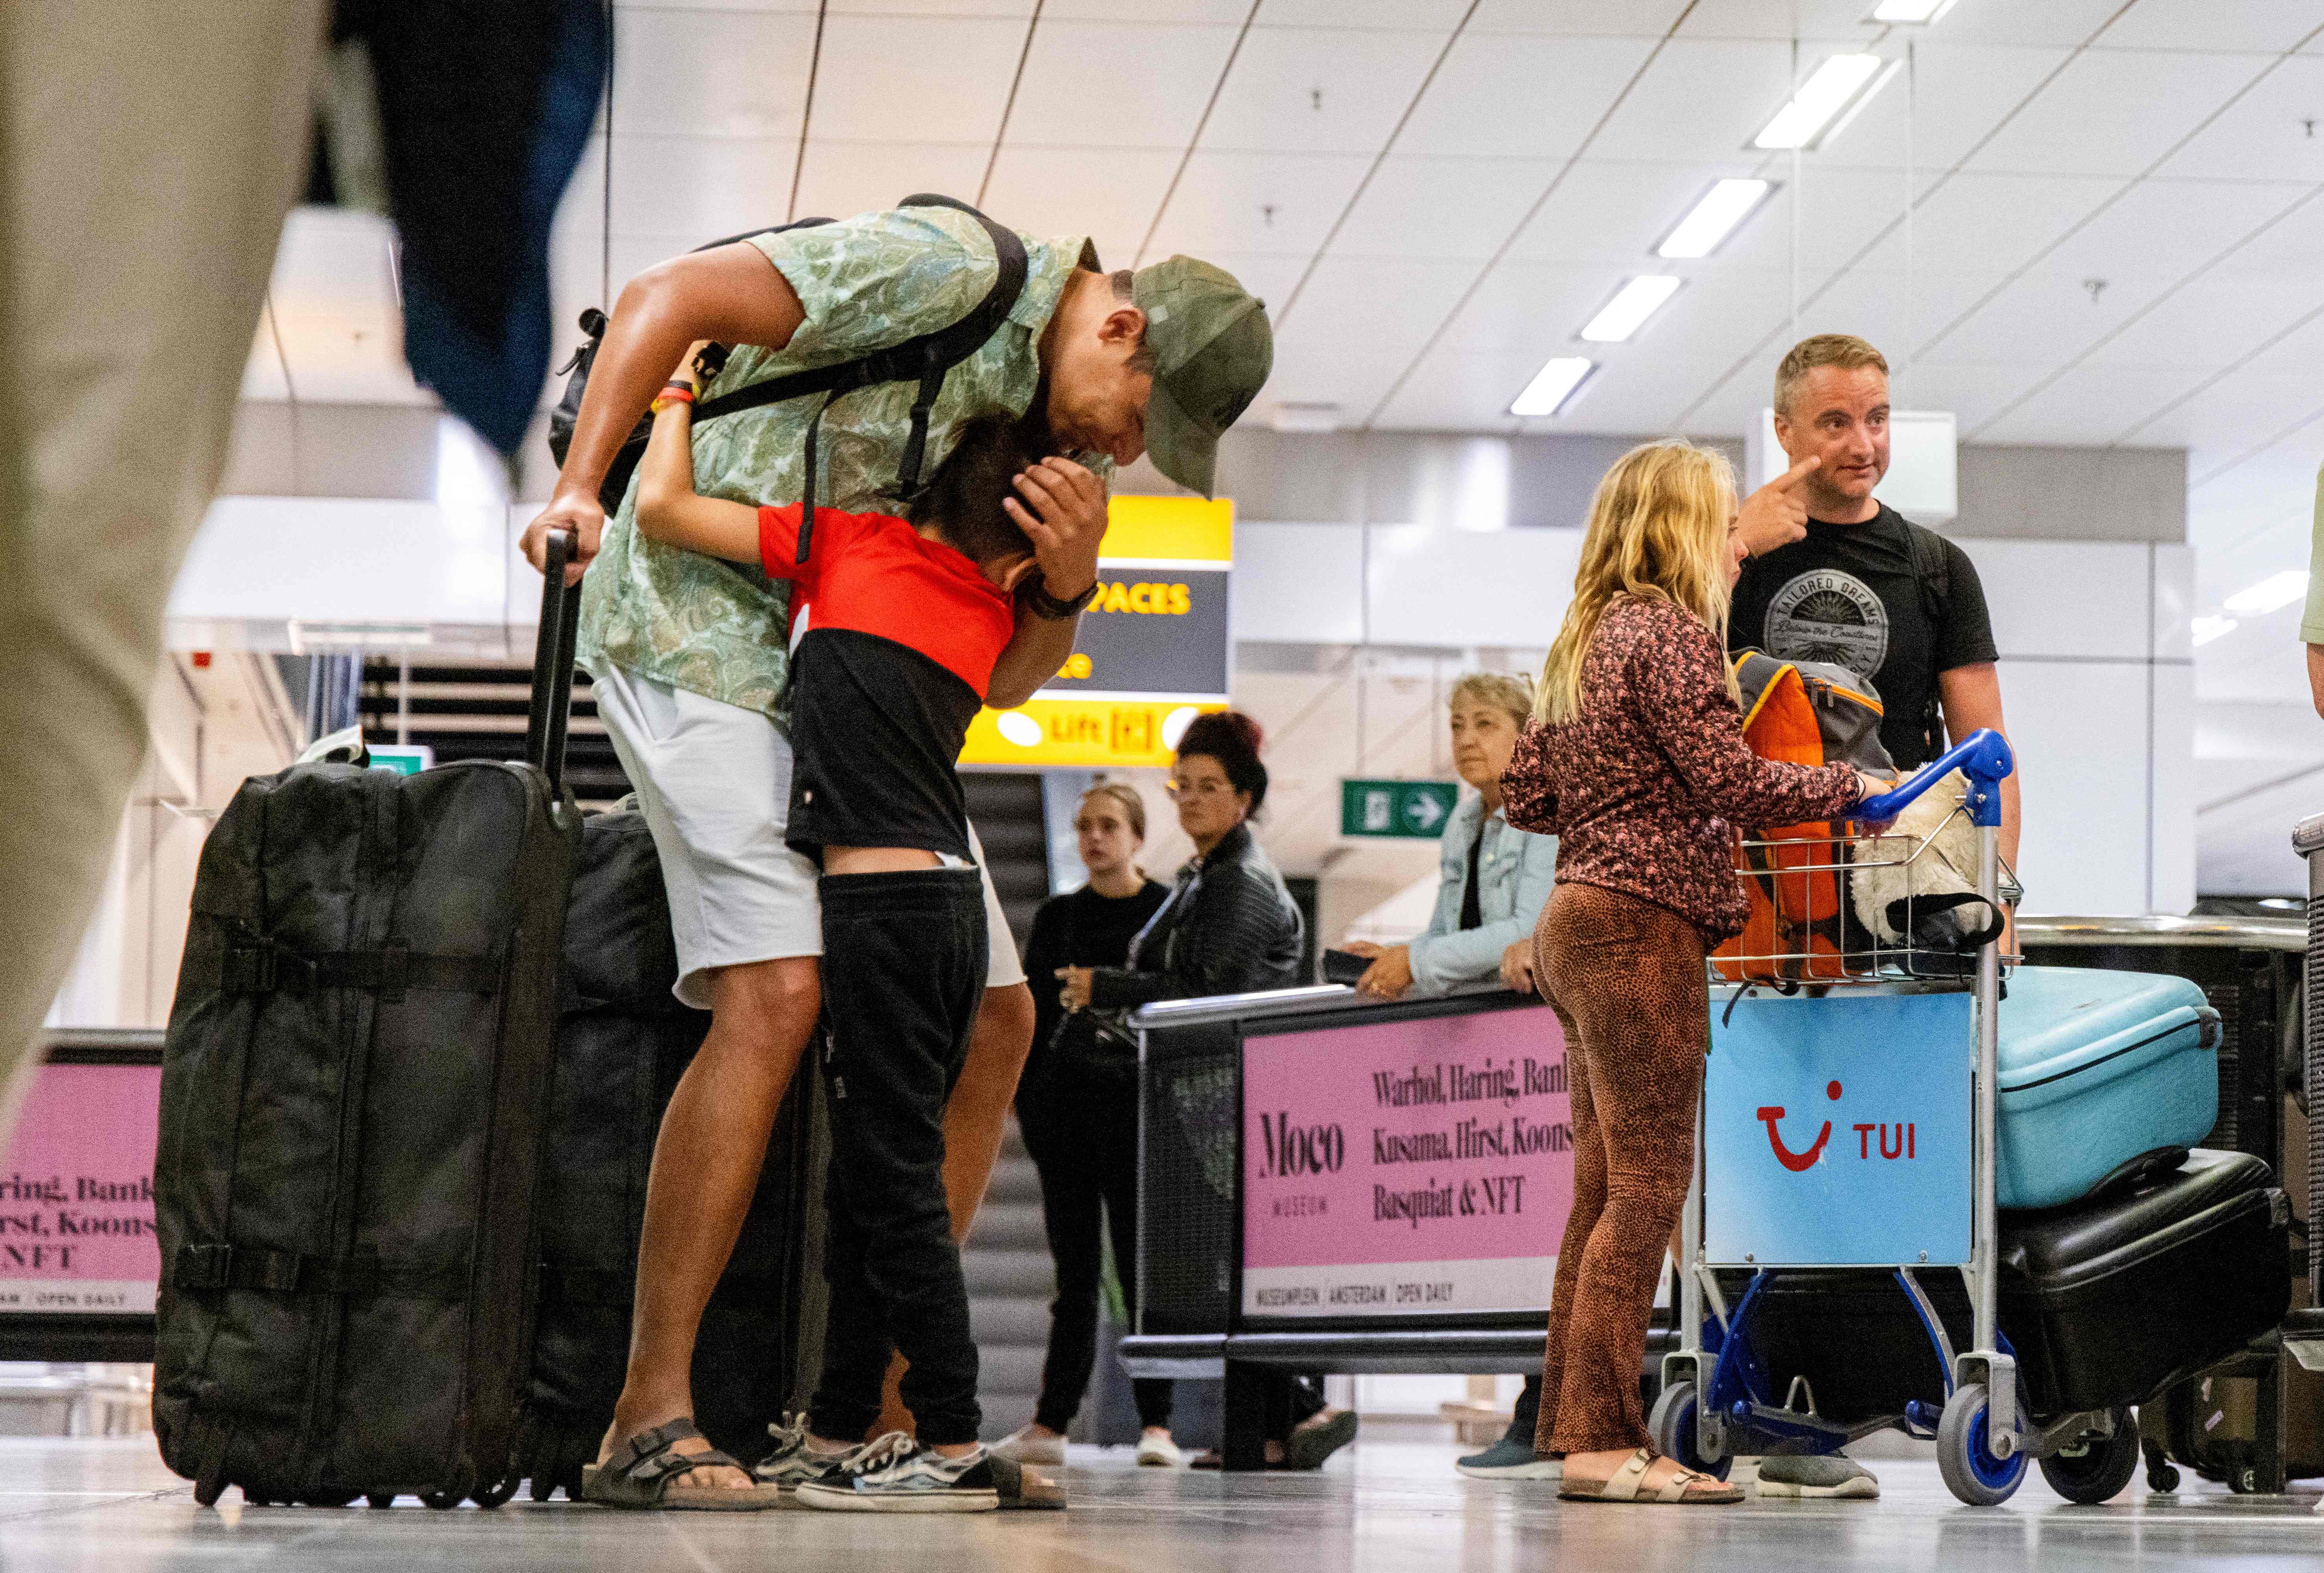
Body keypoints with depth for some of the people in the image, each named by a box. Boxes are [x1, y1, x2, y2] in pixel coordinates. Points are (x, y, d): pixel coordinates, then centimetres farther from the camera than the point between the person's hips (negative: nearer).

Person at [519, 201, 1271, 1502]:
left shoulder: (1079, 429, 6)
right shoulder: (948, 272, -18)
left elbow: (1002, 679, 6)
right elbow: (670, 297, -20)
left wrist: (1068, 580, -14)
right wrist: (580, 491, -24)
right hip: (705, 626, -9)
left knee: (992, 1019, 1)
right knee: (777, 997, -25)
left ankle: (879, 1409, 5)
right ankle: (652, 1410, -22)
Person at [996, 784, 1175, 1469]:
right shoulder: (1057, 917, 14)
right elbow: (1033, 1018, 14)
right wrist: (1027, 1104, 5)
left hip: (1135, 1103, -4)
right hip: (1064, 1102, 4)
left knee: (1140, 1260, -7)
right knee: (1074, 1269, 6)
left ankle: (1156, 1424, -7)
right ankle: (1049, 1425, 7)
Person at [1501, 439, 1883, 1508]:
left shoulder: (1585, 640, 17)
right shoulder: (1668, 632, -11)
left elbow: (1528, 798, 19)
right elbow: (1732, 781, -16)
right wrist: (1852, 787, -5)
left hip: (1579, 925, 10)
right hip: (1643, 928, -10)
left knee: (1604, 1188, 11)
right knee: (1648, 1186, -8)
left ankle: (1571, 1427, 14)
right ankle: (1604, 1443, -9)